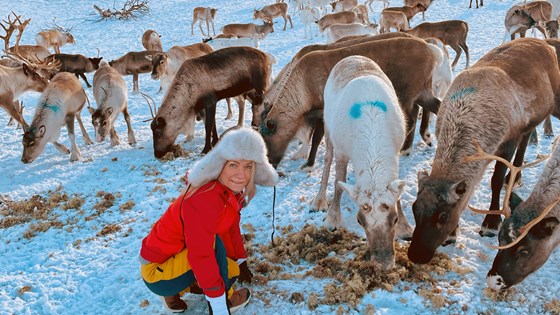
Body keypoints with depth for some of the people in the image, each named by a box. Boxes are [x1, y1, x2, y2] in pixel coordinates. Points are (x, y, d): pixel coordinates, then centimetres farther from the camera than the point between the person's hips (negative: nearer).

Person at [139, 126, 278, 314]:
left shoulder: (231, 192, -5)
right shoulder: (204, 200, -33)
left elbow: (231, 230, 11)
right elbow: (201, 257, -34)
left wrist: (241, 262, 22)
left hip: (180, 255, 9)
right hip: (158, 272, -9)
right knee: (215, 243, -27)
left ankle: (175, 293, 13)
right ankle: (224, 299, -6)